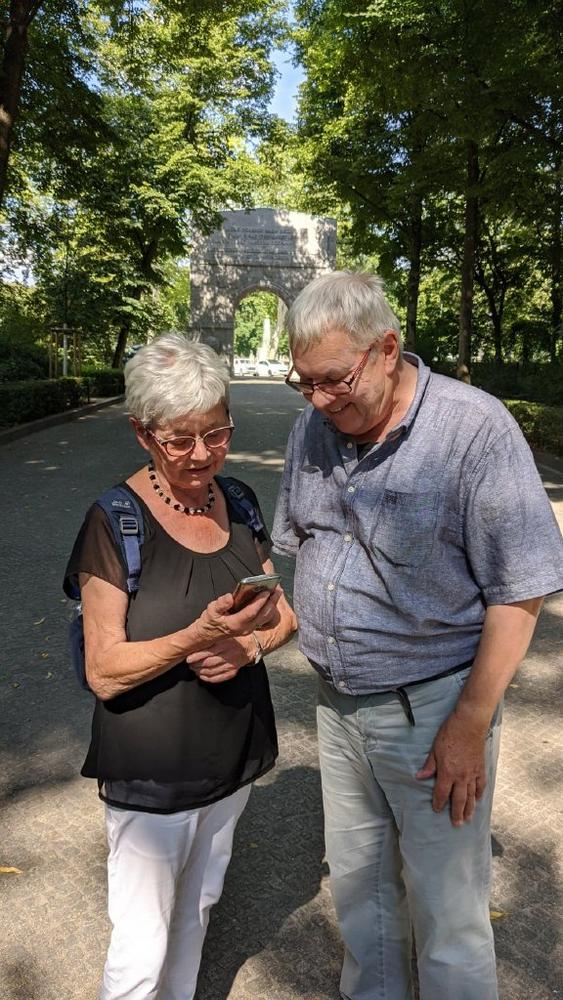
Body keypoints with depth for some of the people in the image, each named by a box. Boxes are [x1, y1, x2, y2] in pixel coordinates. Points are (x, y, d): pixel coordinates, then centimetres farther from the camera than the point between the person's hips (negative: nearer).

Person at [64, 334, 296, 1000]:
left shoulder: (238, 504, -1)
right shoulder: (114, 522, -19)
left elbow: (283, 612, 6)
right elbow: (105, 672, -18)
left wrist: (248, 645, -15)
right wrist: (199, 635, -33)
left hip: (233, 756, 6)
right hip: (152, 773, -5)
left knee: (197, 909, 26)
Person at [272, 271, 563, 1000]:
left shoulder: (475, 428, -19)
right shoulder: (312, 427, -1)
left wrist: (469, 727, -15)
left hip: (430, 710, -5)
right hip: (337, 703, 6)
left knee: (447, 915, 13)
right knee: (357, 887, 25)